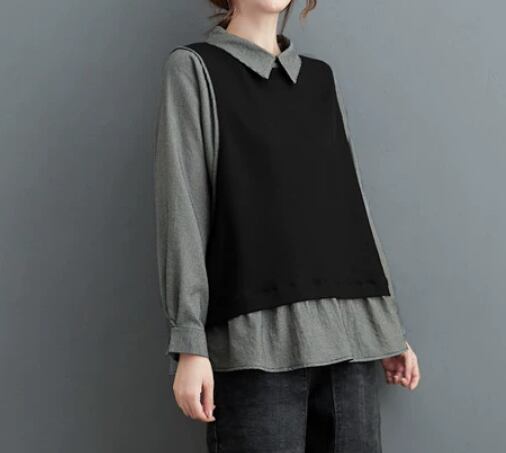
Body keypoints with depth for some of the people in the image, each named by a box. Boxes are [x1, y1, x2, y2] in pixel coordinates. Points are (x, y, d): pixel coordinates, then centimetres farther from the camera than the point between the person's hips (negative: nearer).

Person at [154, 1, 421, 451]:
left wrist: (390, 327, 16)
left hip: (347, 334, 4)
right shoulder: (193, 67, 5)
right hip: (257, 338, -4)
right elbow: (183, 210, -3)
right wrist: (190, 344, -11)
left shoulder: (322, 78, 19)